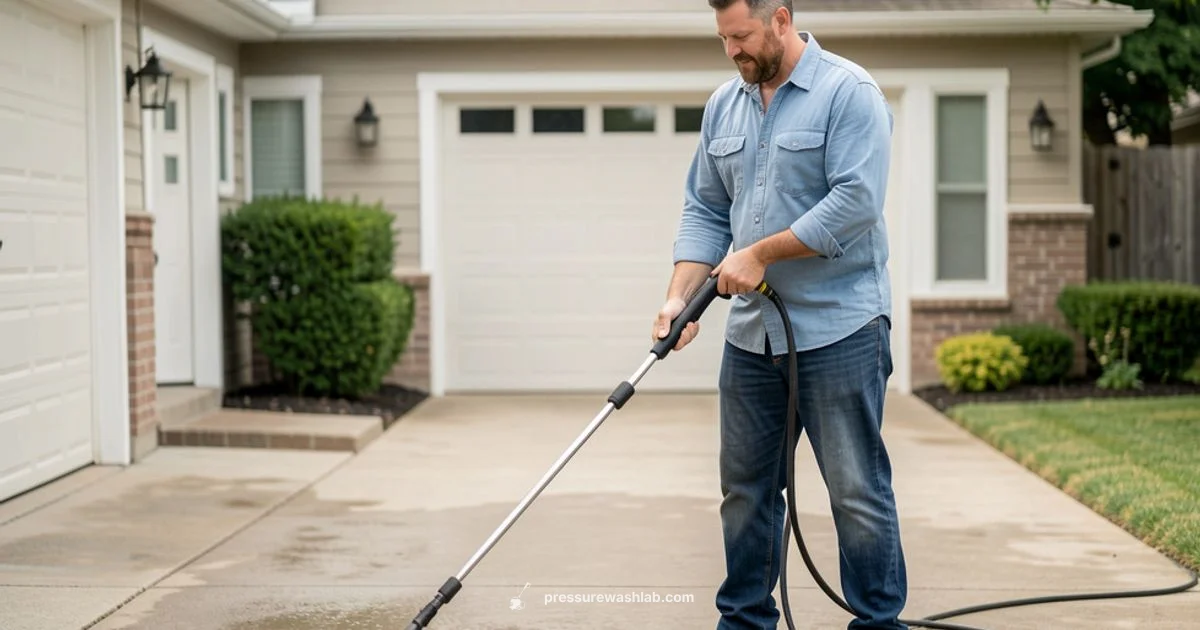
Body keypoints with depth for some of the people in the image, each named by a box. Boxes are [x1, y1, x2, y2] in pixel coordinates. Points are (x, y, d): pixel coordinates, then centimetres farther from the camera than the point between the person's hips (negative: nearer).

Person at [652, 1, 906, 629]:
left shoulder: (848, 93, -9)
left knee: (857, 491, -1)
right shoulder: (723, 105, 12)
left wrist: (759, 254, -15)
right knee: (745, 489, 12)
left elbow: (855, 203, -18)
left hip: (839, 328, -6)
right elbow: (705, 211, 14)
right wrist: (680, 296, 0)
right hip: (750, 334, 7)